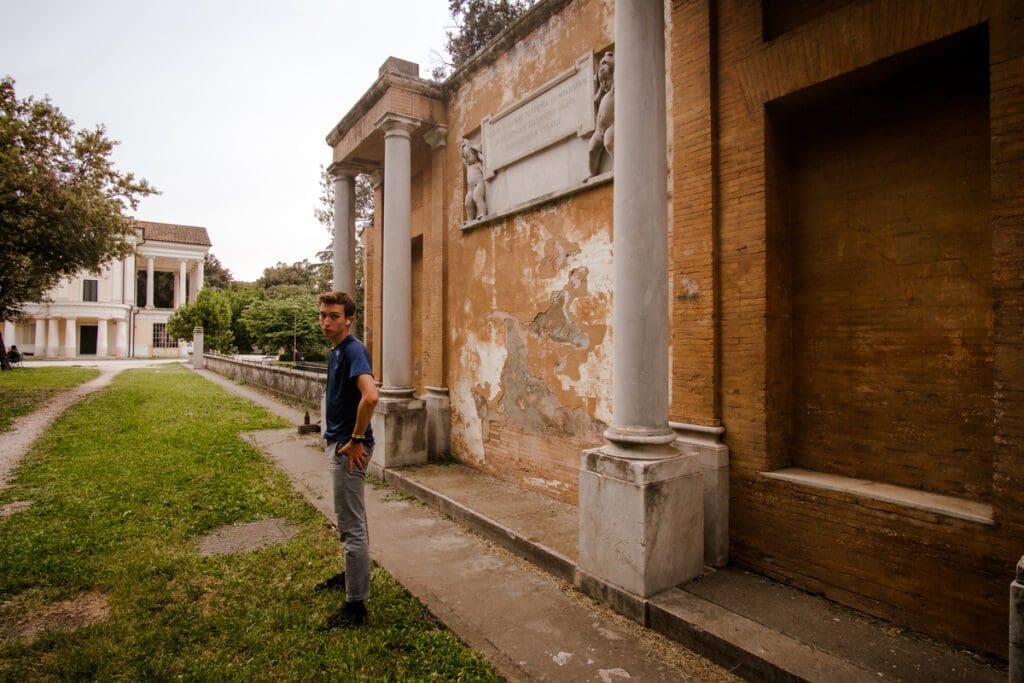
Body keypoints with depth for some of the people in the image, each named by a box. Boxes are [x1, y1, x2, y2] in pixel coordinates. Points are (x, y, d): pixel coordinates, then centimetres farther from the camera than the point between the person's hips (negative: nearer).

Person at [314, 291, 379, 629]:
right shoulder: (336, 351, 11)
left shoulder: (354, 350, -19)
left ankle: (355, 605, 10)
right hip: (338, 442, 10)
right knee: (351, 519, 23)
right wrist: (338, 437, 18)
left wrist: (356, 440, -24)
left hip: (349, 447, -10)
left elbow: (371, 396, -35)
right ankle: (352, 575, 40)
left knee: (352, 525, -1)